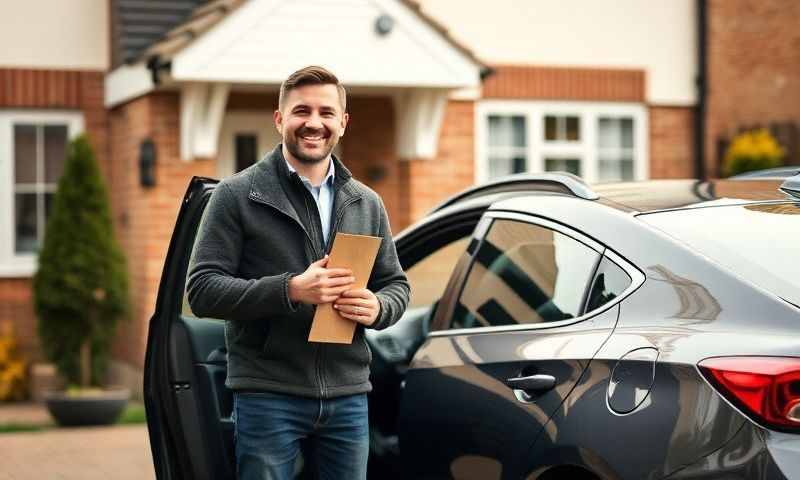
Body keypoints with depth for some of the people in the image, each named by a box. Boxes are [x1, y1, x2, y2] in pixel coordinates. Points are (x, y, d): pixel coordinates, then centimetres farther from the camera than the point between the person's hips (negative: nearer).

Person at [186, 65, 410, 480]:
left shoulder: (367, 204, 13)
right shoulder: (238, 194, -2)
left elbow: (396, 284, 18)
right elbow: (202, 290, -8)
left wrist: (377, 307, -7)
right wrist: (290, 290, -21)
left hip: (348, 396, 4)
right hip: (267, 395, -4)